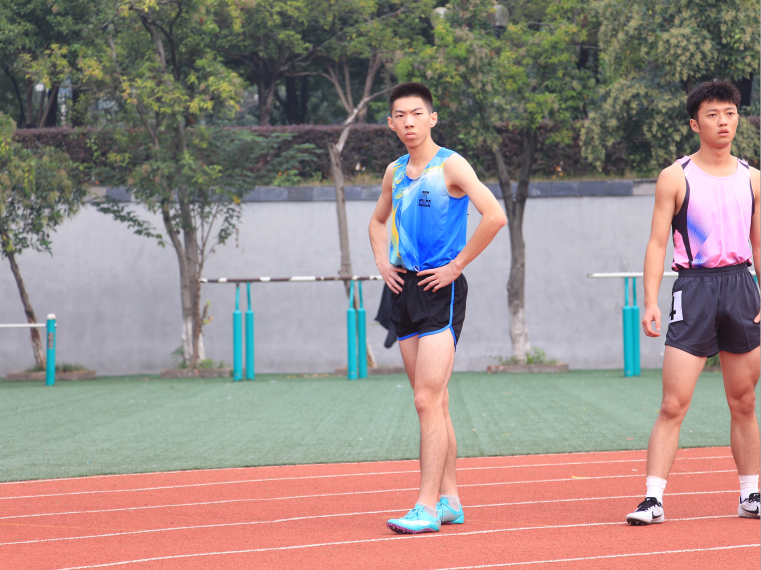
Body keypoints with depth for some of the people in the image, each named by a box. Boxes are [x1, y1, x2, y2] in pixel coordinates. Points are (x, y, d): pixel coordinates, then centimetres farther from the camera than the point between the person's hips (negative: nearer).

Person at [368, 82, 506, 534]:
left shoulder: (451, 166, -9)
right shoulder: (395, 172, 13)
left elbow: (495, 216, -19)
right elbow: (379, 221, 31)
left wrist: (456, 265, -16)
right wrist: (383, 260, 13)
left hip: (440, 290, -7)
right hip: (405, 289, 7)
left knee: (428, 400, -13)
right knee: (434, 403, 10)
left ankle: (427, 508, -14)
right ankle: (450, 500, 17)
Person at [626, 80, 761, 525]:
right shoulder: (676, 178, 1)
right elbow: (658, 243, -1)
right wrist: (650, 302, -10)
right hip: (695, 287, -3)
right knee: (674, 405, -8)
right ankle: (654, 499, -7)